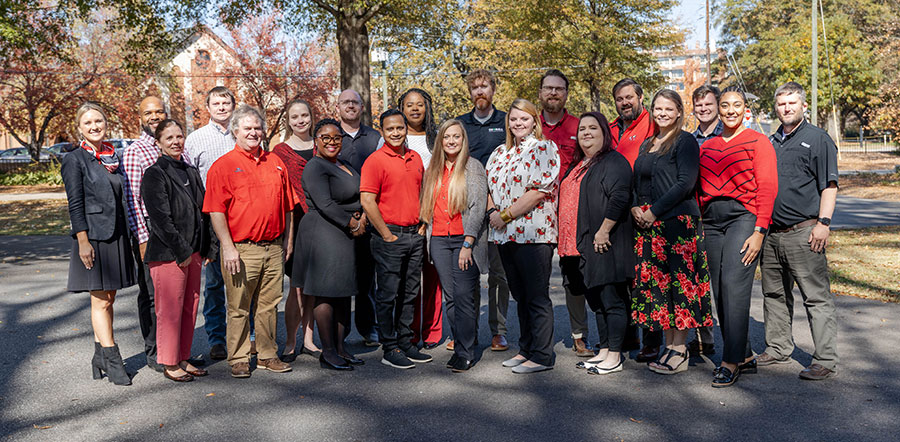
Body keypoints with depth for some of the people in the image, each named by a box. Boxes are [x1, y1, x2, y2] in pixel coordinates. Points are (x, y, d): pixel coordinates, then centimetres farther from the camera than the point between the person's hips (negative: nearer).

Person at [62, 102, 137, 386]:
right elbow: (75, 205, -9)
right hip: (93, 237, -6)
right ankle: (113, 362, 2)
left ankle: (100, 359, 20)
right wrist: (83, 242, -15)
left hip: (117, 237, 6)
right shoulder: (75, 160, -5)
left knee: (107, 299, 11)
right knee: (100, 301, -2)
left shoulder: (114, 157, 13)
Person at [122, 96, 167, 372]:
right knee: (152, 293, 3)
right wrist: (143, 238, -16)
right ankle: (154, 352, 15)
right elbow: (132, 200, -9)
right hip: (149, 228, -5)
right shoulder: (134, 152, -4)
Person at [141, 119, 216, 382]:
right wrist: (181, 251, -14)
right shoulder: (154, 174, -7)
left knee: (190, 307, 11)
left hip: (192, 252, 7)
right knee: (170, 310, 0)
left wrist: (207, 248, 11)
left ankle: (183, 359, 23)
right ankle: (169, 364, 12)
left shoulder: (191, 173, 14)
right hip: (167, 253, -7)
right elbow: (160, 218, -13)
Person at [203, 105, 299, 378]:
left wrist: (288, 240, 14)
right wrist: (228, 247, -14)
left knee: (269, 305, 12)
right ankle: (239, 359, 16)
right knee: (239, 308, 4)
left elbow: (287, 205, 17)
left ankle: (268, 355, 23)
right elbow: (216, 210, -8)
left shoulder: (275, 163, 13)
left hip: (274, 248, 5)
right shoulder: (224, 165, -3)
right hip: (241, 250, -4)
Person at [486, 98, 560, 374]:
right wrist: (493, 212, -3)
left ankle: (542, 356, 8)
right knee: (520, 296, 15)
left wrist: (506, 215, -14)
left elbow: (538, 191, -15)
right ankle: (525, 350, 26)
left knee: (537, 297, -1)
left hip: (533, 233, -7)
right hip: (505, 236, 7)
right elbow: (490, 187, 18)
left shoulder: (543, 149, -5)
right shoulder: (500, 153, 18)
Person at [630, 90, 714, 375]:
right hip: (647, 224, 7)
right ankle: (669, 346, 15)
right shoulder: (647, 144, 19)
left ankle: (679, 351, 1)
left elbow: (685, 183, -13)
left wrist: (654, 211, -14)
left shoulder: (685, 141, -3)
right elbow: (637, 181, 20)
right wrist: (635, 207, 0)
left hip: (678, 221, -7)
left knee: (679, 281, -5)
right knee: (657, 282, 6)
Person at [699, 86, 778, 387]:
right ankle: (745, 356, 18)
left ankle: (731, 362, -8)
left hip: (743, 216, -6)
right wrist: (700, 230, 9)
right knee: (720, 292, 5)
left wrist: (759, 231, -13)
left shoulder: (757, 141, 2)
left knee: (734, 286, -15)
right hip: (712, 221, 6)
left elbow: (767, 189, -5)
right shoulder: (707, 147, 18)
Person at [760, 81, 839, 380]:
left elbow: (829, 185, -5)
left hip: (803, 232, -6)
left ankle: (825, 360, 1)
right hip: (770, 232, 7)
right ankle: (778, 349, 26)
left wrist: (823, 222, -14)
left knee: (817, 297, -4)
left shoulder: (818, 139, 0)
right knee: (774, 294, 13)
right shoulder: (770, 142, 17)